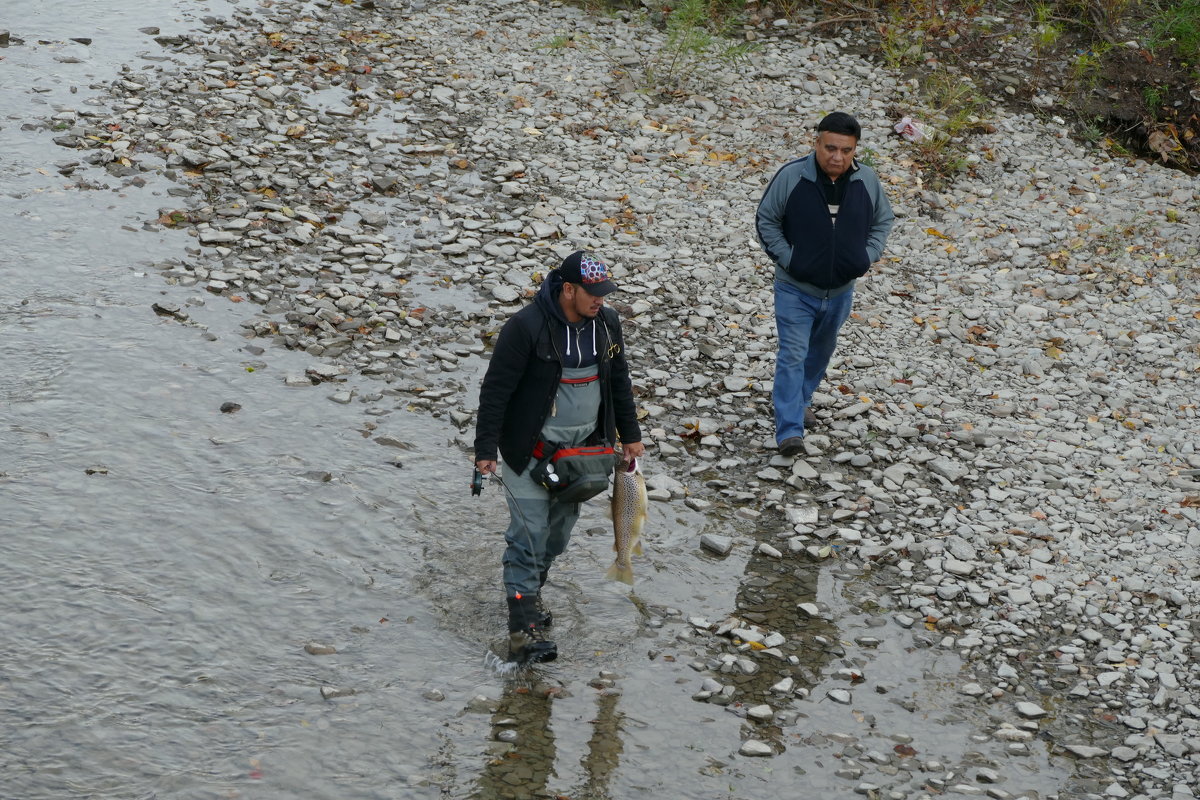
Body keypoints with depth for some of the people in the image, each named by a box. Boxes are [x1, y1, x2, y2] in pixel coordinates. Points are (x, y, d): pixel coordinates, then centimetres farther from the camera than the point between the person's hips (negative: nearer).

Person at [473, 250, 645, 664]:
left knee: (561, 527, 15)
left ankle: (530, 590, 37)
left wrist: (629, 435, 19)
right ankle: (523, 630, -9)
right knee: (529, 533, -8)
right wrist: (485, 450, -16)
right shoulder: (526, 327, -20)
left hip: (583, 445, 6)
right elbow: (496, 389, -16)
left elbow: (619, 381, 15)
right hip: (531, 448, -6)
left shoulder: (607, 323, 0)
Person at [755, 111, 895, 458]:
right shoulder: (791, 176, -17)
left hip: (840, 291, 4)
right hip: (795, 289, -4)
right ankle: (789, 429, -13)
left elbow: (883, 220, 10)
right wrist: (786, 258, -13)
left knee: (820, 352, 22)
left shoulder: (867, 180, -7)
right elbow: (766, 220, -6)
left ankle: (800, 400, 45)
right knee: (793, 355, -11)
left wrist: (867, 257, -2)